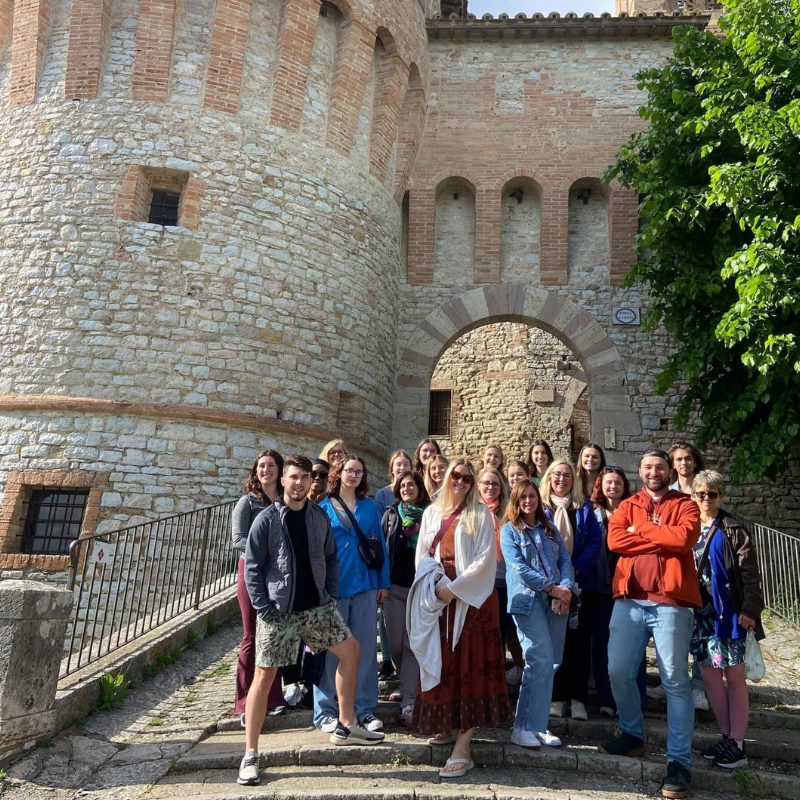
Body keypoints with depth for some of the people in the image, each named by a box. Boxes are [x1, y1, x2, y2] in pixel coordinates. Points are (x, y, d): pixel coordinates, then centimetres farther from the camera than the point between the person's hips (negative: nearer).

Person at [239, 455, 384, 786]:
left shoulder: (319, 517, 4)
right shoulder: (267, 519, -8)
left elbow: (330, 558, 12)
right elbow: (252, 568, -7)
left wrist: (332, 595, 2)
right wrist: (264, 609, -13)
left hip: (317, 605, 5)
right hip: (278, 610, -4)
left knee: (350, 651, 6)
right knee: (264, 676, -1)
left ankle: (346, 726, 23)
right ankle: (250, 755, 12)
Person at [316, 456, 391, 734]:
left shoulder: (369, 506, 9)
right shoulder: (324, 507, 2)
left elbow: (379, 544, 9)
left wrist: (383, 582, 5)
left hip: (365, 586, 2)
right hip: (333, 586, -2)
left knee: (365, 648, 7)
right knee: (331, 649, 4)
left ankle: (365, 708, 18)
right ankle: (326, 711, 15)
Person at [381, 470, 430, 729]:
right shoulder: (391, 514, 7)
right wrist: (380, 583, -5)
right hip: (394, 588, 2)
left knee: (411, 646, -3)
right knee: (395, 644, 7)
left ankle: (408, 705, -1)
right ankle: (409, 689, 32)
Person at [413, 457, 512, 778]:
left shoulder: (480, 514, -2)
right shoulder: (432, 512, 12)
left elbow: (485, 557, -10)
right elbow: (422, 555, 13)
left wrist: (454, 588, -15)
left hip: (471, 598, -4)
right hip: (438, 597, 5)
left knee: (469, 664, -5)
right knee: (443, 663, 8)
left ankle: (462, 750, -6)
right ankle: (449, 725, 26)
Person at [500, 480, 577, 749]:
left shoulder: (550, 529, 17)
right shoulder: (509, 530, 2)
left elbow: (565, 559, 9)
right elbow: (519, 567, -8)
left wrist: (566, 588, -8)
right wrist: (552, 587, -12)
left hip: (556, 602, 5)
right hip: (528, 599, -5)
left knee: (551, 663, 5)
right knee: (541, 659, -14)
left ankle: (537, 725, 16)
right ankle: (524, 727, -4)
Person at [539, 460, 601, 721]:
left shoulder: (584, 508, 7)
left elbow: (595, 541, -1)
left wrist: (577, 567, -14)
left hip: (581, 581, 1)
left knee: (580, 639, 4)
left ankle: (578, 698, 13)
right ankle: (556, 696, 15)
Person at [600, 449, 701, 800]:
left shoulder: (684, 505, 6)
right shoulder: (627, 505, 13)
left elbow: (685, 538, -15)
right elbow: (614, 539, -5)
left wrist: (641, 529, -6)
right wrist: (664, 539, -9)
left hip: (671, 602, -3)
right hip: (629, 600, 3)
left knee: (675, 681, 0)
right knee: (618, 672, 6)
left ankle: (679, 761, 9)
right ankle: (633, 735, 28)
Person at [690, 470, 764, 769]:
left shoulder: (733, 529, -3)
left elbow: (749, 572, -6)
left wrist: (750, 609, -14)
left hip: (729, 610, -4)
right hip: (699, 611, 5)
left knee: (734, 676, 2)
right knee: (710, 677, 9)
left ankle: (737, 745, 9)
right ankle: (727, 738, 22)